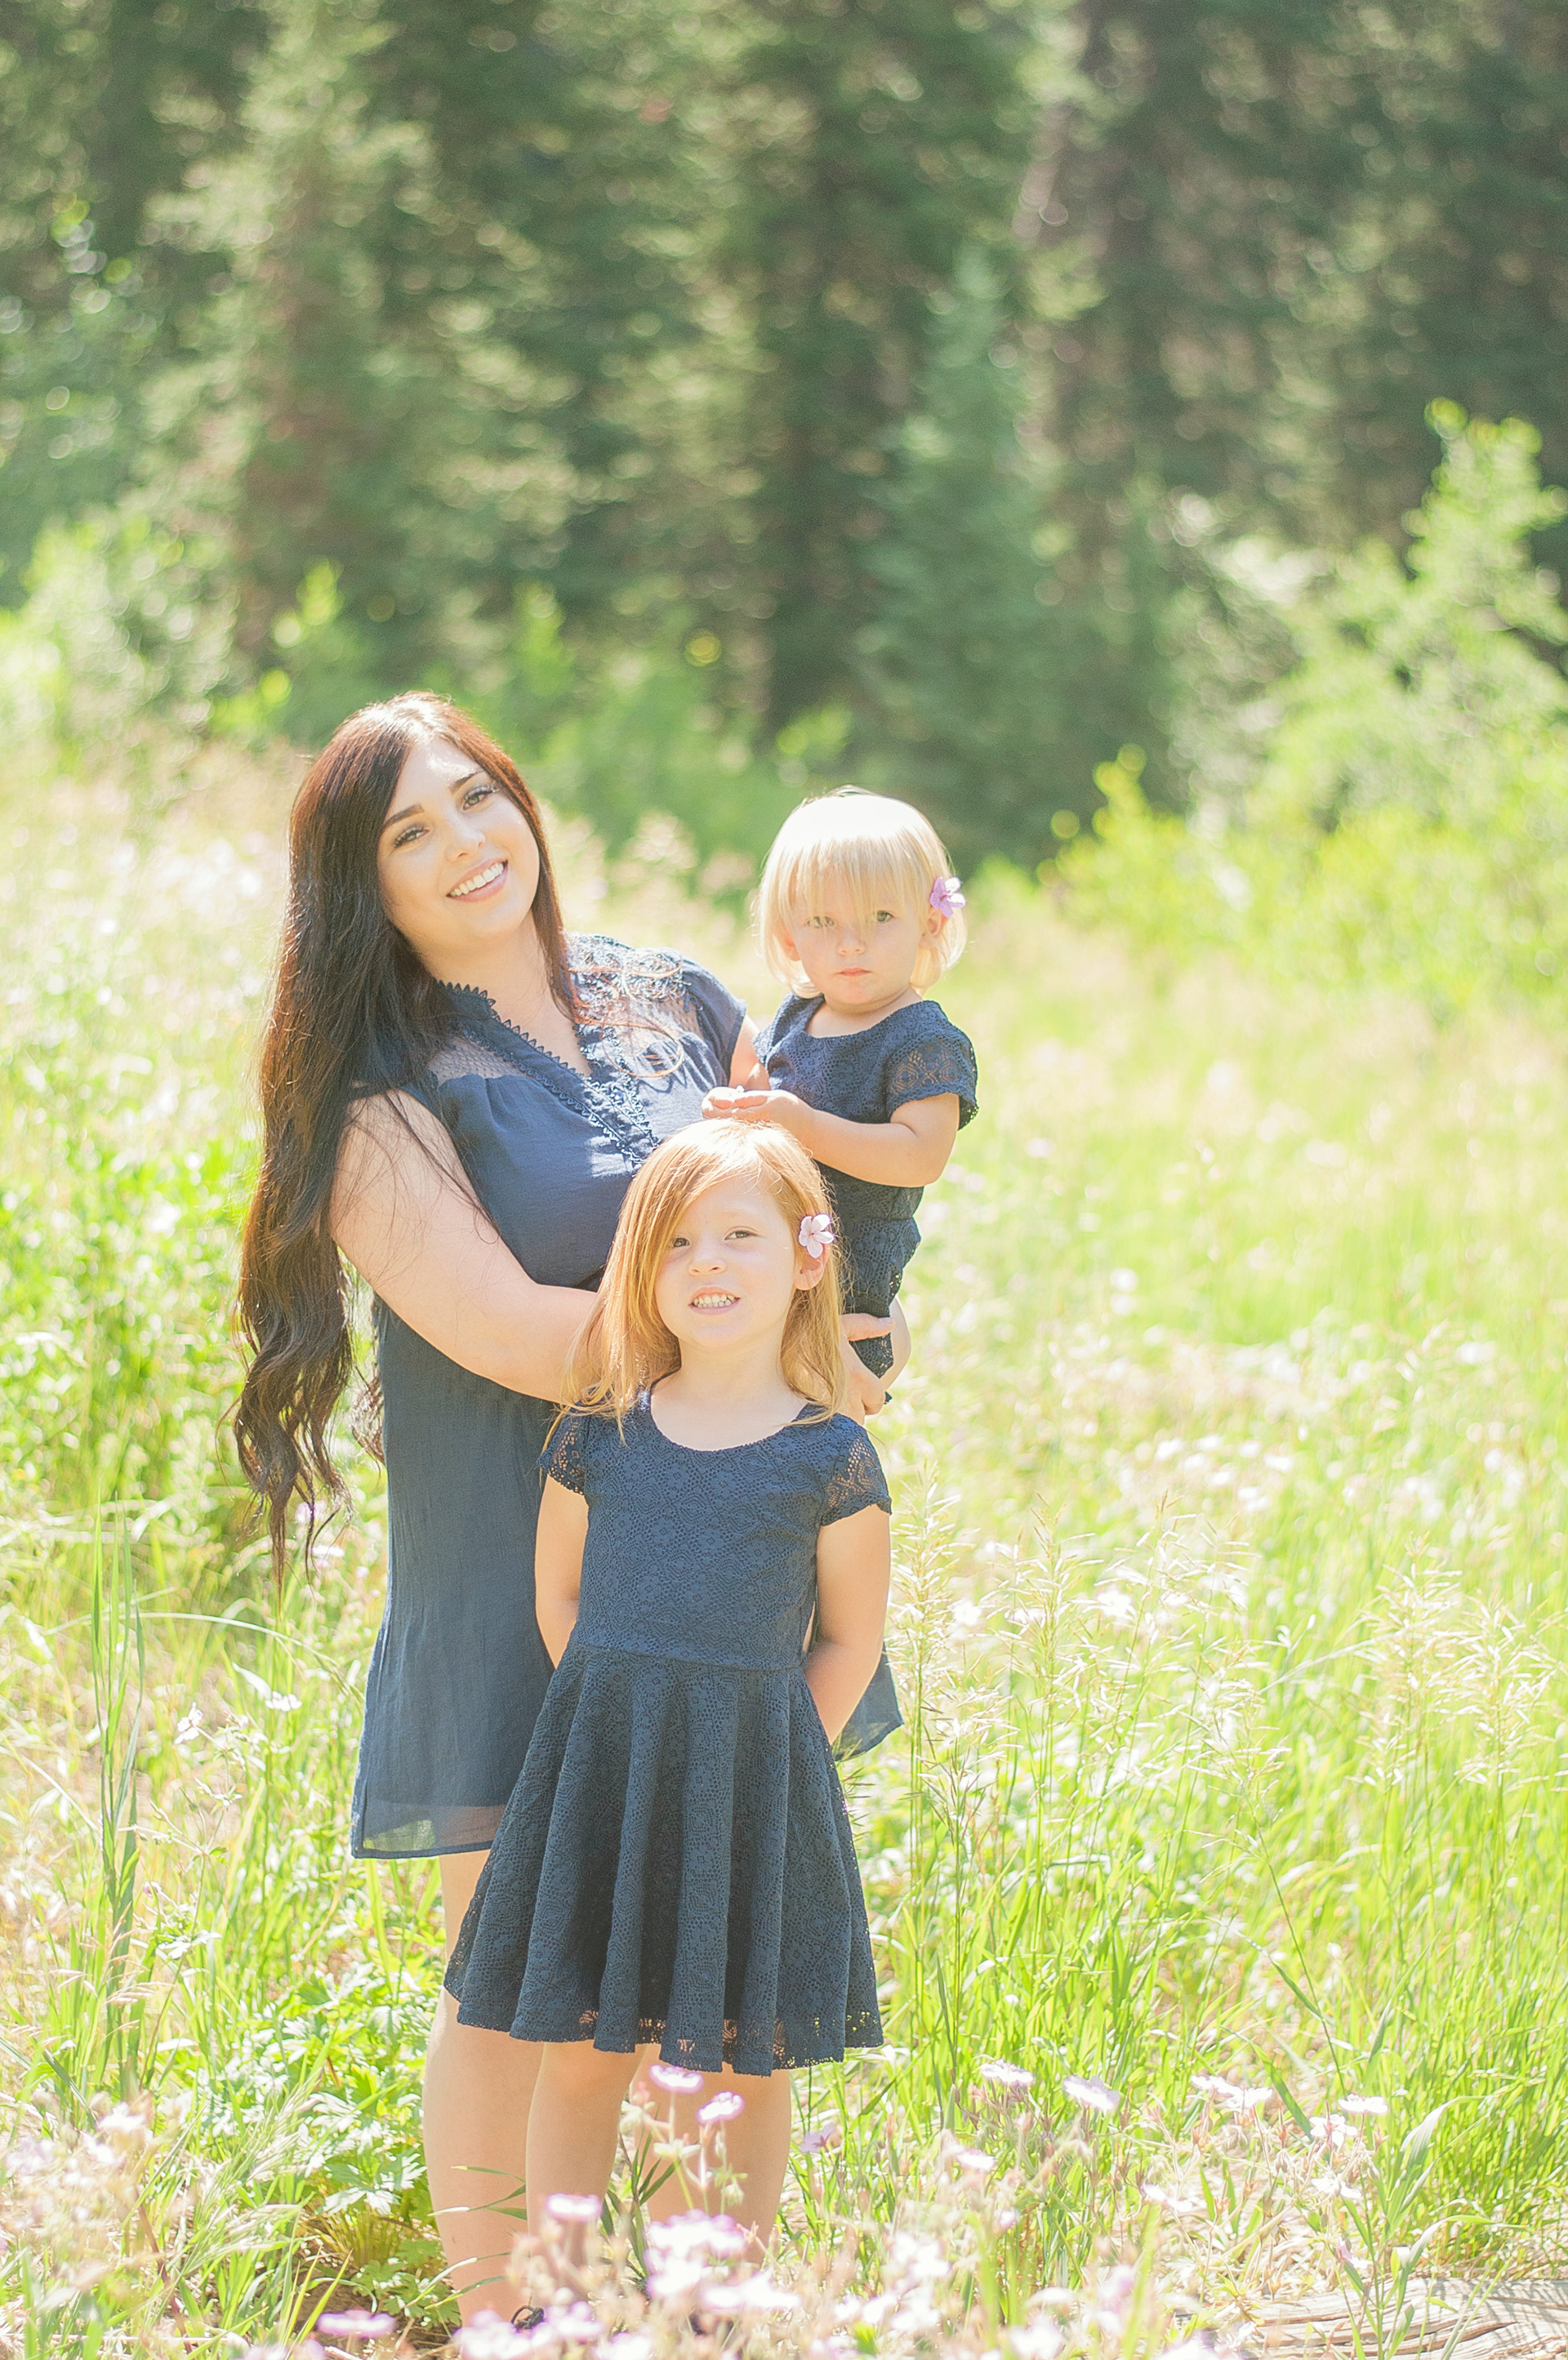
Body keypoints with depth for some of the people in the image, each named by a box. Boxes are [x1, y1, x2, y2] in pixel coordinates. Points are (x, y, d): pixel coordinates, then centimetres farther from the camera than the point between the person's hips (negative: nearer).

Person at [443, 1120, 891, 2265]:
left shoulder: (830, 1460, -3)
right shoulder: (598, 1439, 3)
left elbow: (849, 1638, 4)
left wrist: (762, 1753, -2)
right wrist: (623, 1721, 5)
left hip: (755, 1783, -2)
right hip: (598, 1775, 2)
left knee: (743, 2062, 6)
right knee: (578, 2050, 8)